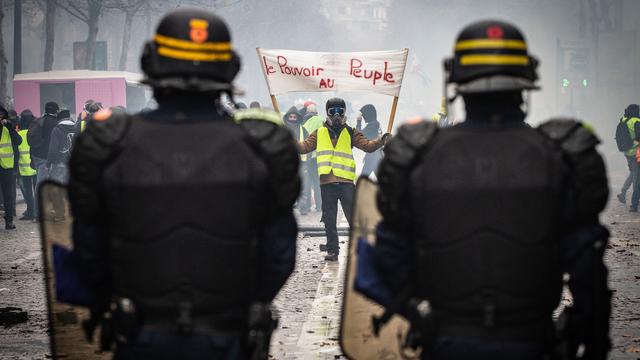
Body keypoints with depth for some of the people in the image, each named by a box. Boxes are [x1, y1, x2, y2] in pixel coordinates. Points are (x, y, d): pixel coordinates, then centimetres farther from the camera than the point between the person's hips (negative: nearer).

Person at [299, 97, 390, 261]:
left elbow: (367, 146, 0)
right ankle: (332, 250, 15)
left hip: (346, 182, -2)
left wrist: (381, 141, -17)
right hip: (326, 182, 2)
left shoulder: (350, 133, 9)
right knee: (329, 220, 7)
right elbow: (305, 147, 7)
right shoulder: (319, 133, 13)